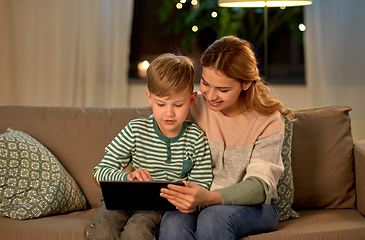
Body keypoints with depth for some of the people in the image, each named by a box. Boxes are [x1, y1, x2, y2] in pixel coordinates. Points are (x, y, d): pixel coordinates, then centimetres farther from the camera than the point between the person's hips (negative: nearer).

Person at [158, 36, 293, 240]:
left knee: (214, 216, -36)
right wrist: (182, 197, -22)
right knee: (173, 221, -34)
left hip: (254, 207, -1)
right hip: (201, 203, 2)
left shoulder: (268, 121, -7)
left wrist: (210, 198, -35)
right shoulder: (194, 108, 2)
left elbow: (260, 186, -16)